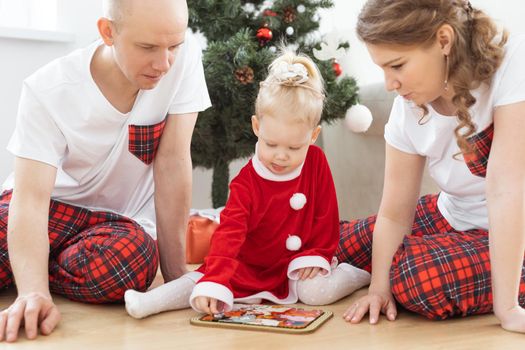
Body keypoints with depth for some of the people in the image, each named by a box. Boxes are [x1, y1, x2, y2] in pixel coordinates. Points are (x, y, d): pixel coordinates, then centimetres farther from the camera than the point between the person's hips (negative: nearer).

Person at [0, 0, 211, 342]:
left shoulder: (185, 56, -19)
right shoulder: (48, 91, -22)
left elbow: (173, 163, -18)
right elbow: (30, 199, -28)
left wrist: (176, 274, -19)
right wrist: (34, 292, -45)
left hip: (123, 219, 2)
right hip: (54, 203, -1)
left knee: (130, 259, -34)